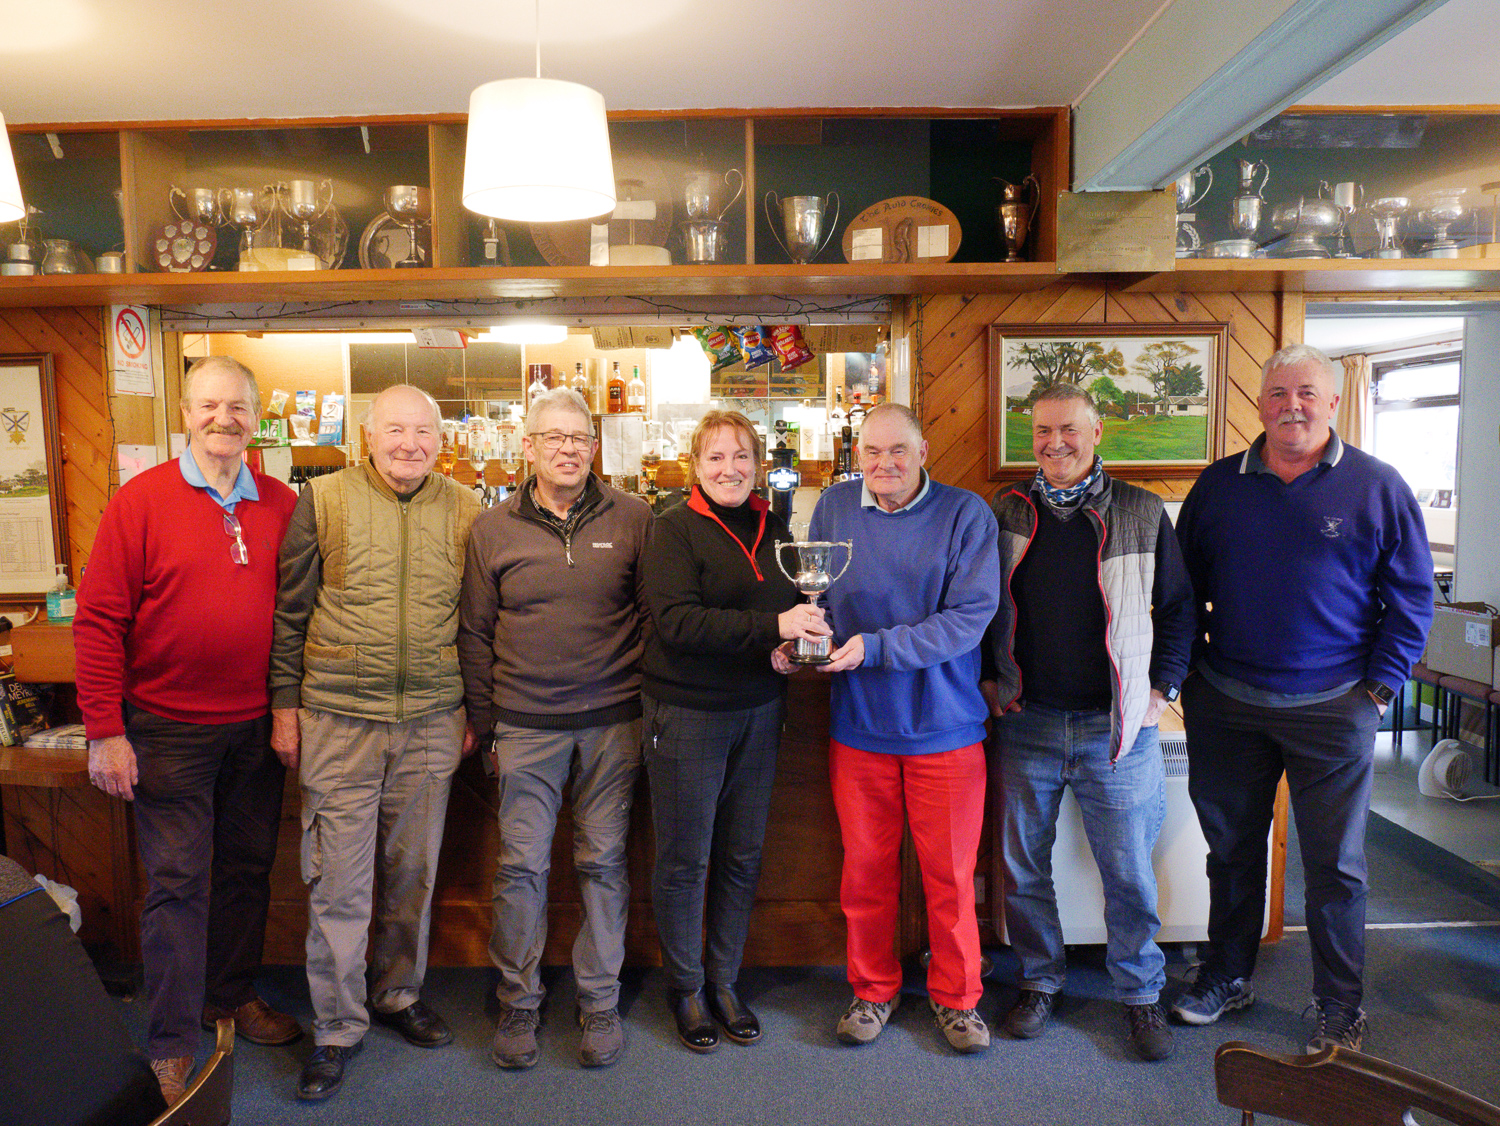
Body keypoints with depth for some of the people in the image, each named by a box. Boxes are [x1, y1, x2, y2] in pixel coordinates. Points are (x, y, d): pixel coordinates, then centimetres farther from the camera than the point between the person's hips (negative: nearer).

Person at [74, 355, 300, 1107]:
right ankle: (172, 1045, 18)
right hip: (169, 727, -3)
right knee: (177, 881, 4)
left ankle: (233, 995, 36)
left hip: (256, 726, 4)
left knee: (247, 868, 15)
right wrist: (105, 732, -10)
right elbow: (98, 620, -8)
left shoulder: (282, 507, 2)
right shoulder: (141, 501, -7)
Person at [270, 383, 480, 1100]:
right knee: (338, 879, 4)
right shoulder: (322, 501, -1)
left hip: (432, 722, 2)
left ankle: (399, 994, 35)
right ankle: (337, 1027, 21)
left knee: (413, 872, 14)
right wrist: (285, 704, 0)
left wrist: (474, 708, 9)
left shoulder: (465, 510, 4)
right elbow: (291, 611, 2)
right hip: (339, 719, -2)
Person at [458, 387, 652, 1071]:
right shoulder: (493, 530, 3)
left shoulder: (632, 519, 0)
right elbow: (475, 634, 7)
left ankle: (600, 1002, 25)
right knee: (522, 865, 6)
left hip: (612, 720, 0)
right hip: (526, 725, 1)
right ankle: (518, 1003, 25)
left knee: (604, 862, 9)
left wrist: (650, 705, 2)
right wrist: (486, 723, 4)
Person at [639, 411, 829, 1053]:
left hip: (759, 713, 5)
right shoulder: (675, 530, -8)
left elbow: (797, 610, 21)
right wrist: (770, 627, -28)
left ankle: (724, 981, 32)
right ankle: (686, 988, 27)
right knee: (684, 861, 6)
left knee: (743, 857, 13)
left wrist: (791, 650, -3)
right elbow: (676, 621, -21)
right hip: (687, 715, -5)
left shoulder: (774, 532, 9)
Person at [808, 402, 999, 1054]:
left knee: (950, 871, 9)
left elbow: (970, 615, -15)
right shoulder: (835, 508, 3)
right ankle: (873, 989, 33)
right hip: (858, 723, 2)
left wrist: (875, 647, -23)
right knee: (865, 867, 12)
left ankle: (955, 995, 31)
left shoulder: (966, 514, -7)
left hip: (945, 724, -2)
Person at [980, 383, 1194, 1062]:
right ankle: (1039, 981, 31)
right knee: (1023, 865, 11)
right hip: (1025, 723, 1)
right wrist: (986, 679, 5)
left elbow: (1179, 607, 9)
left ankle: (1141, 993, 28)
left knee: (1129, 871, 7)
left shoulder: (1142, 514, 0)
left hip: (1118, 726, -1)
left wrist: (1162, 687, 2)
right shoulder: (1006, 514, 3)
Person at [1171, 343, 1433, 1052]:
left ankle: (1340, 1010, 24)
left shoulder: (1377, 487, -2)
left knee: (1335, 865, 7)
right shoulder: (1218, 486, 4)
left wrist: (1379, 688, -5)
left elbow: (1412, 597, 2)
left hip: (1332, 709, -2)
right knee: (1232, 849, 15)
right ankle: (1225, 979, 32)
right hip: (1225, 706, 2)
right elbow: (1184, 588, 11)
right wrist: (1191, 674, 3)